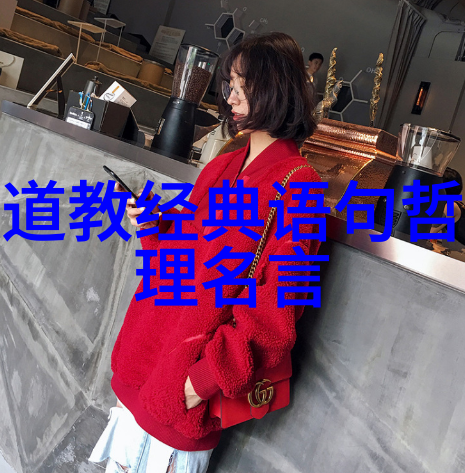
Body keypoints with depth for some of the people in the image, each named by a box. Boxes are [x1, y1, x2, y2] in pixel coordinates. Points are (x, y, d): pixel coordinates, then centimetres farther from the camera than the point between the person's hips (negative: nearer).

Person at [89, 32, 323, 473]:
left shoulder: (296, 187, -16)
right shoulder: (222, 167, 7)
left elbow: (276, 309, -18)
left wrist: (209, 376, -17)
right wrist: (156, 226, -4)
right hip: (150, 352, 6)